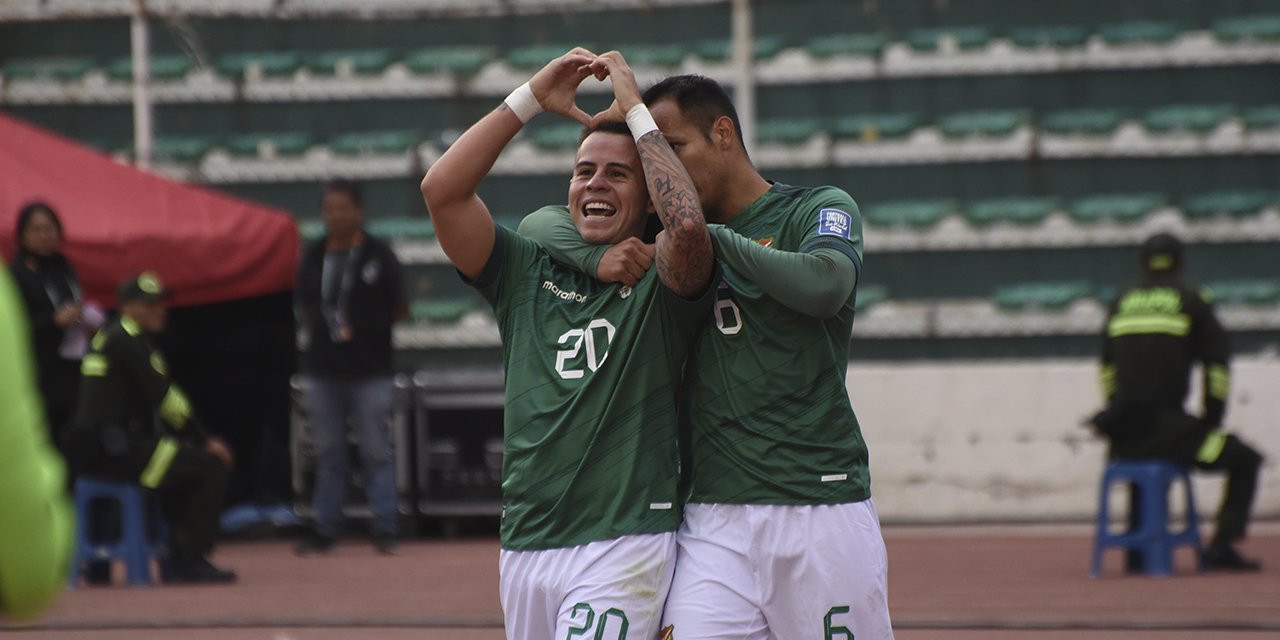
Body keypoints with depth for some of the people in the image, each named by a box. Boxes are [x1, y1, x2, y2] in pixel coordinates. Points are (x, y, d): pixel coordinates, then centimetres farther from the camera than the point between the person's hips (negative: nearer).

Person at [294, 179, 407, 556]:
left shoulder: (379, 256, -1)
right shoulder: (313, 257, 9)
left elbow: (399, 309, 3)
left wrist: (363, 327, -5)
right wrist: (317, 331, 0)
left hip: (369, 372, -3)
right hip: (323, 371, 4)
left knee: (376, 452, -1)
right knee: (327, 454, 8)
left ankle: (385, 529, 3)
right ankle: (325, 529, 13)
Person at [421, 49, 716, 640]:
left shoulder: (659, 286, 1)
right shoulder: (527, 274, 13)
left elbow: (687, 225, -22)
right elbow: (441, 189, 3)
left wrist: (635, 112, -10)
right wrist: (531, 98, 2)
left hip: (626, 543, -5)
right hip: (524, 545, 5)